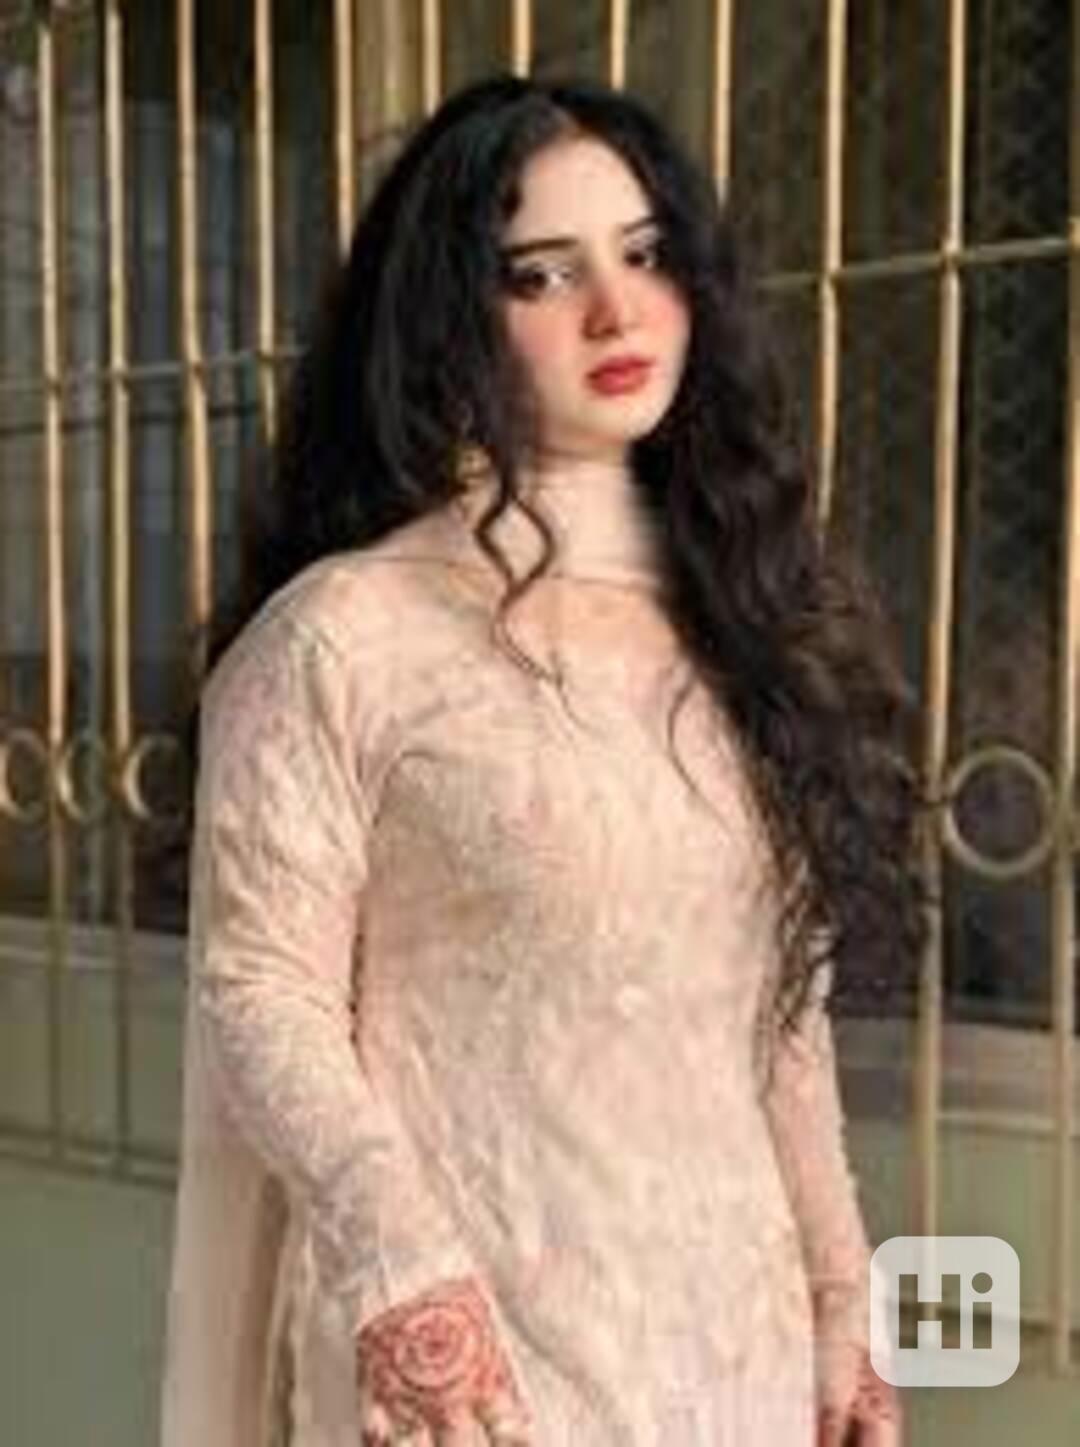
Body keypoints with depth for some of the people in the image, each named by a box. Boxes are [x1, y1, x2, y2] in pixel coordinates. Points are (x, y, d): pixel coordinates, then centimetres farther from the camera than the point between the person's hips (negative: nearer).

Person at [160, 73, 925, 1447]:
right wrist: (400, 1271, -22)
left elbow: (785, 1004, 9)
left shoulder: (740, 623, 7)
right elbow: (262, 991, -11)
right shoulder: (341, 635, -10)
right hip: (479, 1337, -5)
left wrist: (841, 1298, 8)